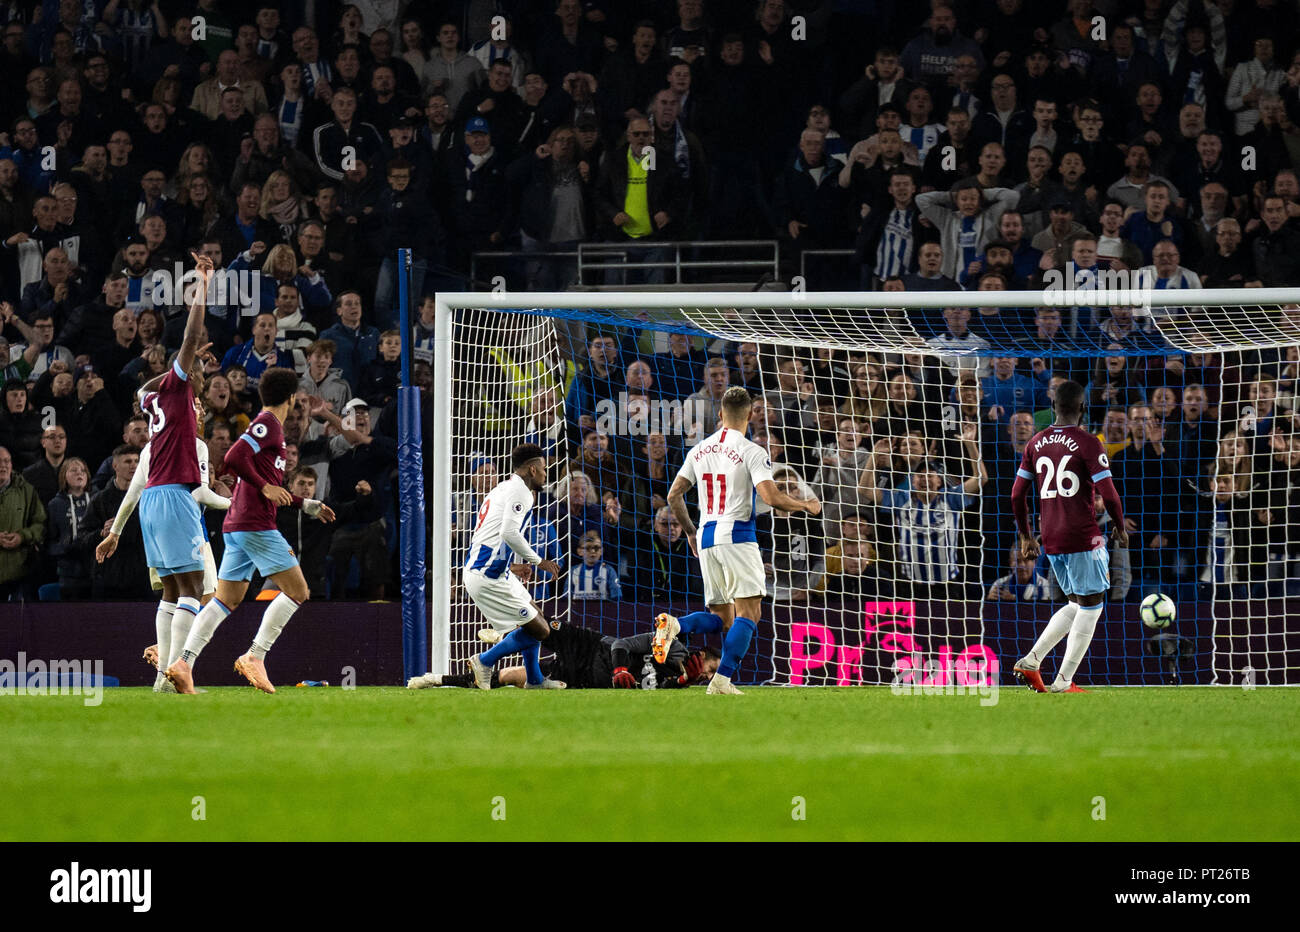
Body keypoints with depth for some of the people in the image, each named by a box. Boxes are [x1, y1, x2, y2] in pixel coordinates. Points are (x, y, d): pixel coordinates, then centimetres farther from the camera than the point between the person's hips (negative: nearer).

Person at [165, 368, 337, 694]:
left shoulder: (266, 426, 23)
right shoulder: (268, 424, -7)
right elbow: (234, 458, -21)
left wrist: (307, 505, 31)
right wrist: (264, 487, -17)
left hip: (235, 528, 10)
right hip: (256, 526, -10)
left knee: (225, 600, 6)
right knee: (297, 591, -6)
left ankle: (184, 663, -5)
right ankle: (254, 657, -11)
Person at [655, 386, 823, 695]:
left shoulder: (699, 450, 12)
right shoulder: (752, 452, -6)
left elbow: (674, 496, 12)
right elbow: (770, 496, -16)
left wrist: (690, 532, 26)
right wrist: (807, 505, 1)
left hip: (706, 538, 6)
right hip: (737, 536, -6)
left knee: (722, 618, 11)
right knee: (749, 612, -2)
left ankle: (674, 625, -17)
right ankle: (722, 679, -15)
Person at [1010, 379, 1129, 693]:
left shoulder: (1036, 443, 8)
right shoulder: (1088, 444, -9)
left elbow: (1017, 495, 10)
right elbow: (1109, 494, -14)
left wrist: (1026, 537, 19)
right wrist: (1120, 528, 3)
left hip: (1050, 539, 6)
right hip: (1083, 538, -6)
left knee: (1077, 605, 19)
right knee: (1091, 606, 4)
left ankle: (1031, 661, 5)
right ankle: (1063, 682, 0)